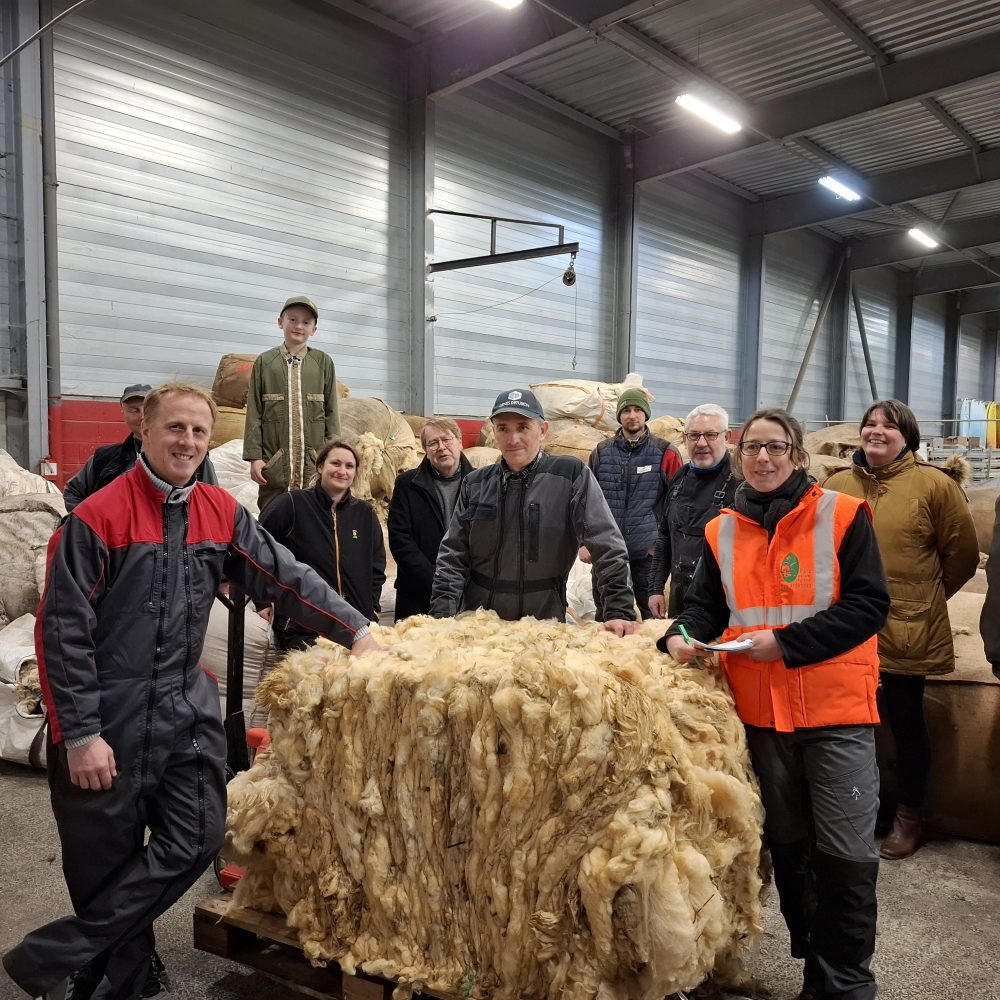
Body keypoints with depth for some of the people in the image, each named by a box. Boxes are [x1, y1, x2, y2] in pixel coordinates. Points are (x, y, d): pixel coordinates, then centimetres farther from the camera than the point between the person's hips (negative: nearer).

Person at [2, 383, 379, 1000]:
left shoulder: (220, 512, 4)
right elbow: (62, 632, -12)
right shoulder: (97, 518, -11)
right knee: (106, 860, 8)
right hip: (108, 717, -5)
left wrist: (357, 630, -4)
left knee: (197, 839, 1)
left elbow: (286, 577, 4)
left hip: (187, 710, 5)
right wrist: (80, 735, -13)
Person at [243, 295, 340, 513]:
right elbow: (254, 413, 5)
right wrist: (254, 456, -3)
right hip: (274, 462, 0)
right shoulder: (264, 362, 6)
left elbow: (332, 413, 7)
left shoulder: (324, 363, 6)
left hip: (315, 462, 0)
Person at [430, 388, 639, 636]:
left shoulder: (572, 475, -8)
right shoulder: (475, 484, 3)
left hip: (545, 619, -3)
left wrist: (620, 611, -17)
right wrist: (442, 615, -7)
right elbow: (453, 555, 3)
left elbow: (608, 547, -10)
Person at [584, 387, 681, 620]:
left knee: (653, 614, 5)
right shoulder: (601, 453, 7)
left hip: (648, 552, -2)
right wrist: (584, 541, 6)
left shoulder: (666, 454, -1)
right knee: (606, 617, 11)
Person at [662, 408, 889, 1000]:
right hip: (761, 712, 4)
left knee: (846, 853, 2)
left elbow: (869, 604, -11)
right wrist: (684, 634, -13)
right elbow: (706, 605, 9)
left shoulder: (843, 516, -6)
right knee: (788, 845, 16)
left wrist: (787, 642, -19)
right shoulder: (723, 532, 6)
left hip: (837, 711, -4)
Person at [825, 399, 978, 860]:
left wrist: (925, 597, 9)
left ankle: (909, 816, 30)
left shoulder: (934, 484, -6)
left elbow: (962, 554, 1)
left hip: (906, 632, -3)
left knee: (906, 723, 11)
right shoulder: (838, 485, 4)